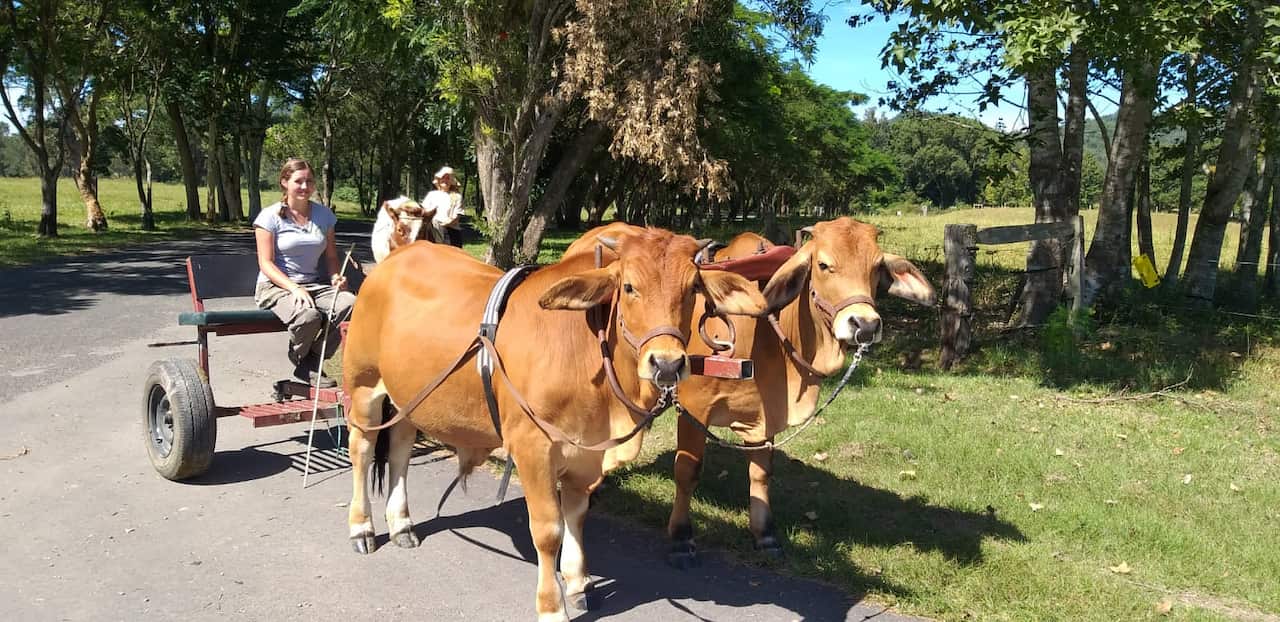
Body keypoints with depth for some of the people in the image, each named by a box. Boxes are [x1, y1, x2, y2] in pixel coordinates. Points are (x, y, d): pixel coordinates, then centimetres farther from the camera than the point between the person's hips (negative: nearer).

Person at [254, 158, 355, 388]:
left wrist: (337, 277, -8)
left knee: (350, 302, -28)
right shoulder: (270, 216, -2)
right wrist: (294, 288, -21)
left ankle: (312, 361, -9)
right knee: (308, 315, -38)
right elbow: (266, 263, -7)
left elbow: (331, 256, 15)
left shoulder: (324, 215, 11)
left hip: (315, 285, 5)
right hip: (276, 287, -4)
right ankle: (299, 359, -1)